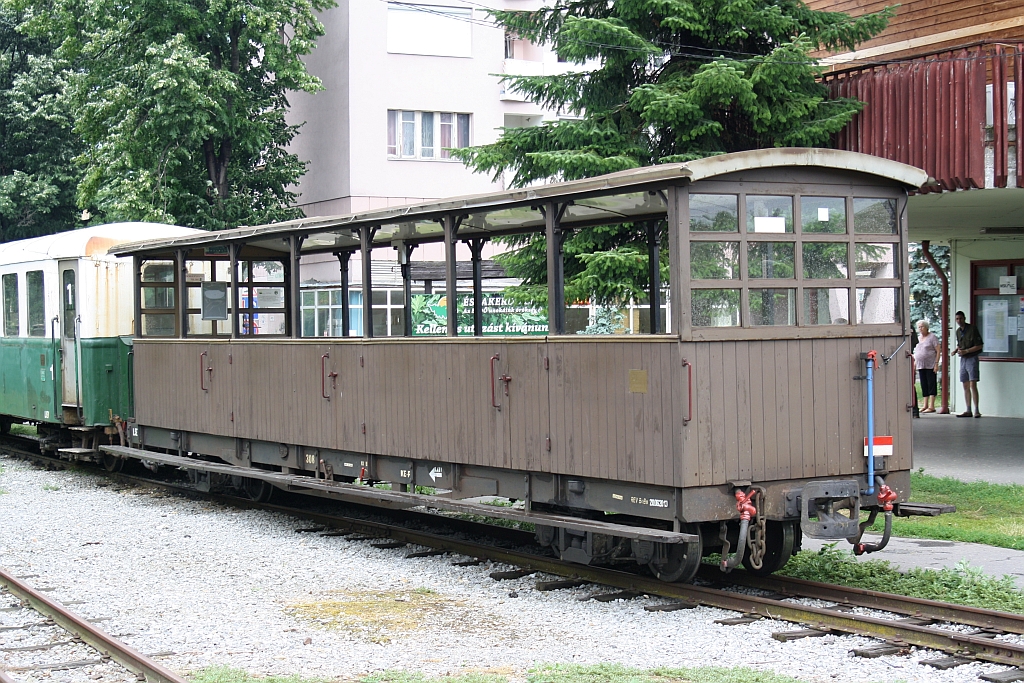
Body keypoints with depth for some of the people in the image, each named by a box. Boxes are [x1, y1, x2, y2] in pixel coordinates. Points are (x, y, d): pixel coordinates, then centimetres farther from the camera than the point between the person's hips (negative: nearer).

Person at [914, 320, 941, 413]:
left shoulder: (932, 337, -4)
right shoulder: (918, 338, 16)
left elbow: (938, 351, -7)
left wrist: (936, 364, -14)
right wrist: (914, 362, 13)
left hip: (930, 366, -7)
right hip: (920, 366, 7)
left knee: (931, 384, -5)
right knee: (924, 385, 8)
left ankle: (931, 406, -5)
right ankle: (925, 405, 13)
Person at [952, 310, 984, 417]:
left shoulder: (972, 329, -10)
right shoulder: (958, 331, 12)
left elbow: (980, 345, -11)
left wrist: (966, 351, -18)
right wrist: (956, 350, 5)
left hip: (972, 358, -7)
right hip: (963, 359, 7)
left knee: (972, 385, -14)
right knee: (965, 386, 7)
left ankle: (977, 410, -14)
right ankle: (968, 411, 10)